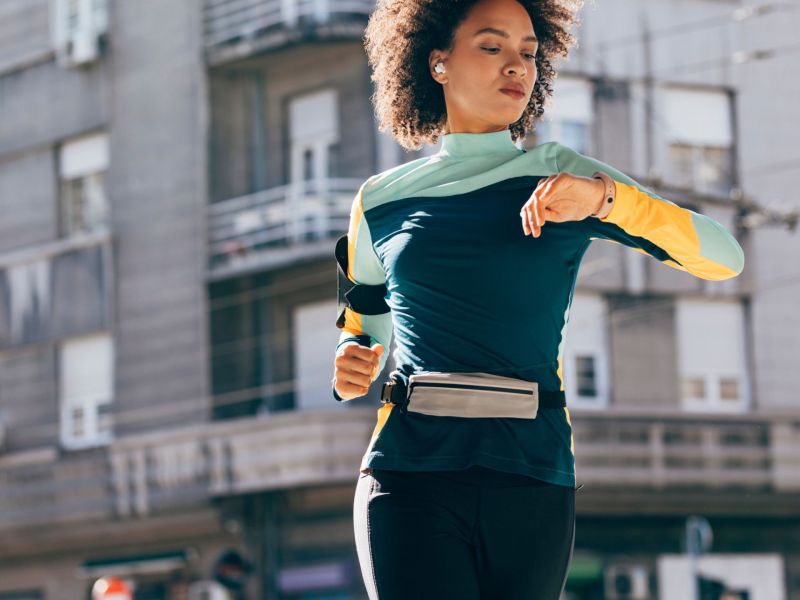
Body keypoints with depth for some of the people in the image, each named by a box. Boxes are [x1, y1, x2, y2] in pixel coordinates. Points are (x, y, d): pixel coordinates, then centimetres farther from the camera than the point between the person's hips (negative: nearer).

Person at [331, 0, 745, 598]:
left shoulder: (562, 176, 8)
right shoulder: (381, 201, 12)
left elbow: (725, 257, -1)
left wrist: (604, 197, -15)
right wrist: (351, 372, 2)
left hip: (534, 482, 1)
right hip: (412, 475, -1)